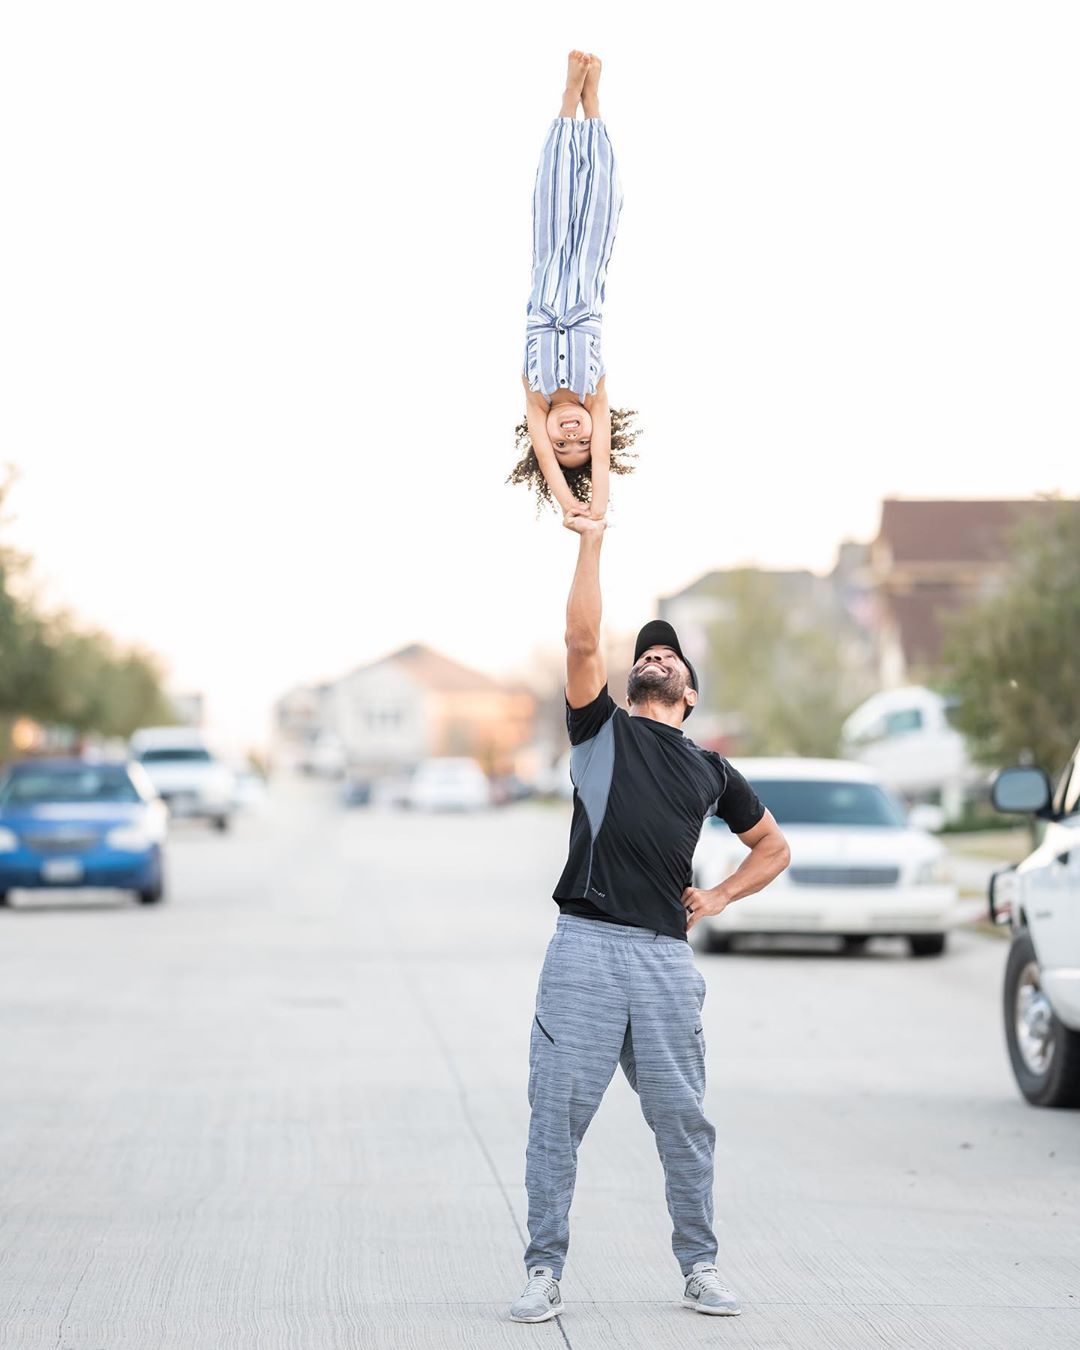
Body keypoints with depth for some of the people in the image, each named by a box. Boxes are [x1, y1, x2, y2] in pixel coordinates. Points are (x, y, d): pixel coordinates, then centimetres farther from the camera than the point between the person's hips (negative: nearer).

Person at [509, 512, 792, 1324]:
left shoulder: (711, 770, 20)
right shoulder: (602, 729, 14)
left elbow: (774, 847, 29)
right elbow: (582, 640, 1)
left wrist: (718, 898, 15)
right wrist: (592, 542, 2)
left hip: (667, 955, 2)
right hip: (586, 947, -2)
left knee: (683, 1120, 4)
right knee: (557, 1115, -4)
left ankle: (701, 1267, 16)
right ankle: (545, 1272, 1)